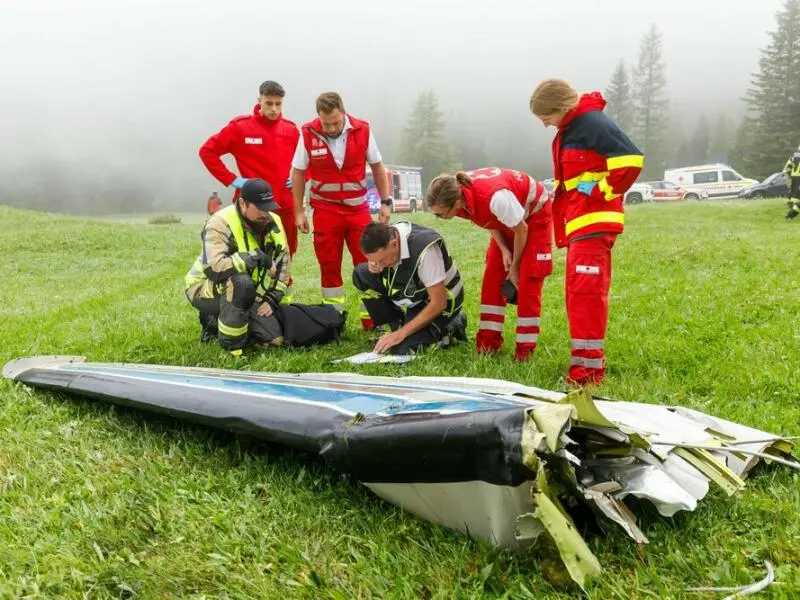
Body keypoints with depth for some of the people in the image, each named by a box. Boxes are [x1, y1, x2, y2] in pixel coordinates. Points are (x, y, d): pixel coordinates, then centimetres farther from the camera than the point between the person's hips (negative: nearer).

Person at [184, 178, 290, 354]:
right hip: (206, 288, -6)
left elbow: (282, 261, 4)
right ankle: (231, 346, -20)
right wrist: (259, 258, -36)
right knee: (241, 283, -39)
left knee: (274, 338, -8)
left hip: (245, 293, 7)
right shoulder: (220, 224, -25)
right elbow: (215, 268, -39)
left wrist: (272, 299, -5)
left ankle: (215, 321, 14)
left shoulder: (273, 222, -4)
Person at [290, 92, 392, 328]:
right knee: (329, 267, 6)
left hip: (358, 208, 1)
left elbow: (377, 167, 5)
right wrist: (298, 211, 1)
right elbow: (298, 173, 1)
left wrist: (386, 202, 4)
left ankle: (371, 318, 9)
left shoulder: (363, 130, -7)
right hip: (325, 210, 0)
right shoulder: (308, 134, -9)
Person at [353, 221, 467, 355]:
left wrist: (402, 333, -24)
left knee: (400, 349, -21)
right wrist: (373, 267, -19)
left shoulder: (424, 250, -35)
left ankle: (448, 329, 2)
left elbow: (438, 303, -28)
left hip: (439, 303, -7)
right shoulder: (386, 236, -16)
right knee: (360, 274, -9)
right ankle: (398, 325, -1)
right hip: (412, 297, 7)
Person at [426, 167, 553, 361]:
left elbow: (521, 230, -25)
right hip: (506, 220, 7)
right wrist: (504, 250, -13)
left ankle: (525, 346, -3)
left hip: (535, 213, -7)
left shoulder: (495, 197, -43)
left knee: (527, 279, -11)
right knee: (492, 276, 0)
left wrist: (514, 268, -13)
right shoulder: (457, 193, -22)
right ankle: (489, 339, 7)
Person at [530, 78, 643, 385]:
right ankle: (585, 360, 20)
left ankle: (589, 368, -9)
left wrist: (600, 193, -13)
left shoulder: (593, 124, -13)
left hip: (594, 223, -10)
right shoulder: (567, 131, 17)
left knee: (586, 293, -12)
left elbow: (631, 159, -21)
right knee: (579, 294, 12)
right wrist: (563, 227, 21)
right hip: (577, 225, 10)